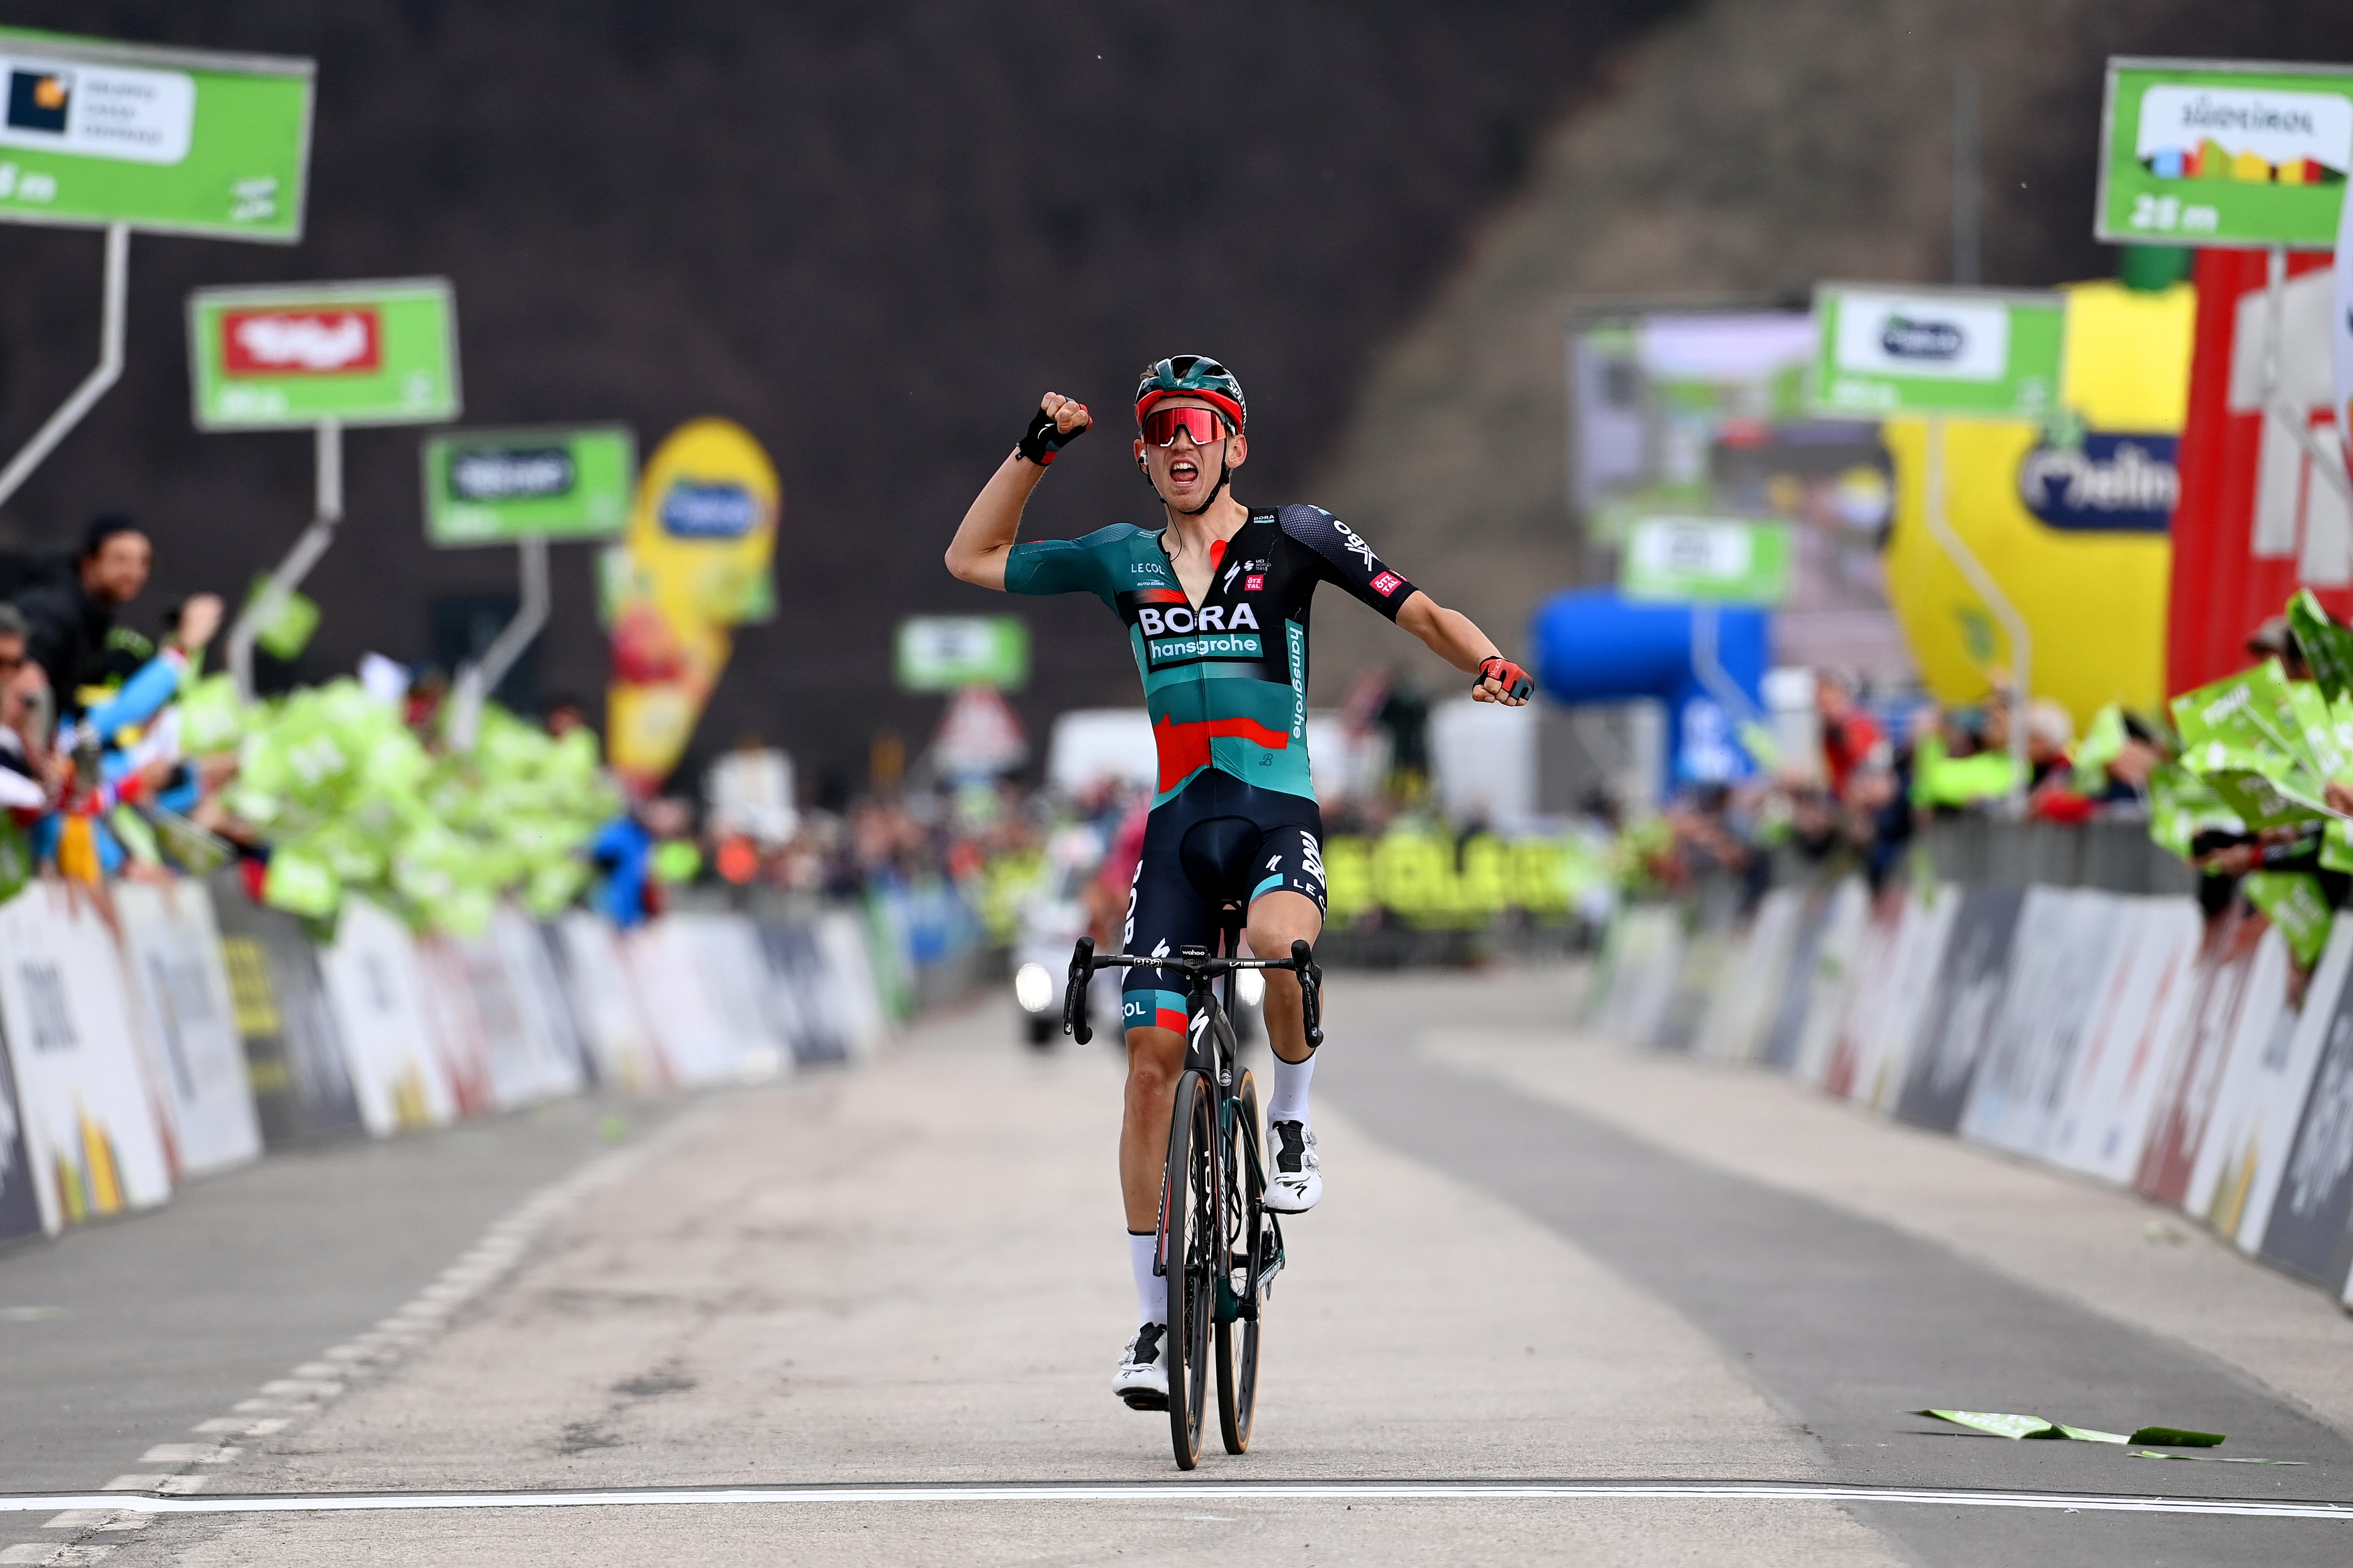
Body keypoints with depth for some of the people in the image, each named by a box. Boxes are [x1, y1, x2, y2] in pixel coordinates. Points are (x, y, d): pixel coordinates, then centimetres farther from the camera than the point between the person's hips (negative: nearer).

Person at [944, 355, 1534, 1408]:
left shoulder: (1291, 538, 1)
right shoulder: (1121, 561, 10)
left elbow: (1419, 612, 0)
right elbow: (971, 559, 16)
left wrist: (1492, 665, -19)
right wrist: (1035, 449, 7)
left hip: (1276, 813, -3)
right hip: (1178, 823, 3)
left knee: (1283, 938, -38)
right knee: (1152, 1059, -4)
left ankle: (1292, 1125, -8)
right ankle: (1156, 1321, 3)